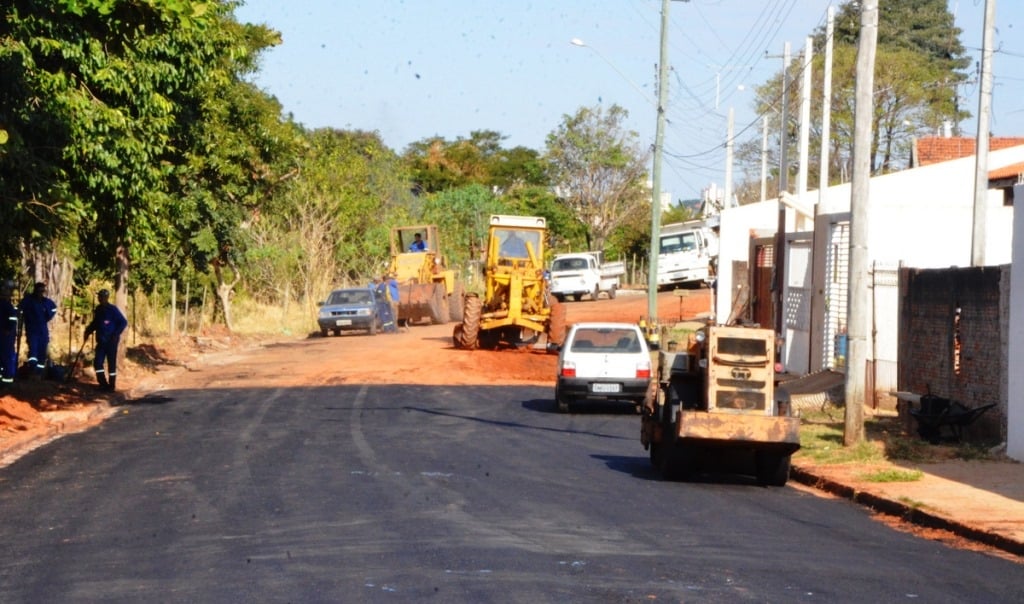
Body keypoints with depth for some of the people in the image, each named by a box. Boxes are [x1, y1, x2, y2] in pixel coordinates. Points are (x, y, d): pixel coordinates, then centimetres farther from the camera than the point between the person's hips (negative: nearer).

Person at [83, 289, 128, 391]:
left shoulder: (113, 309, -11)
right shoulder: (98, 309, 9)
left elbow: (124, 322, -12)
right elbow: (95, 323, 21)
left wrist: (116, 334, -19)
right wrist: (88, 331, 4)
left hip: (111, 341, -6)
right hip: (101, 341, 6)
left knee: (111, 364, 0)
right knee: (97, 362, 0)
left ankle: (111, 385, 8)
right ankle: (103, 384, 10)